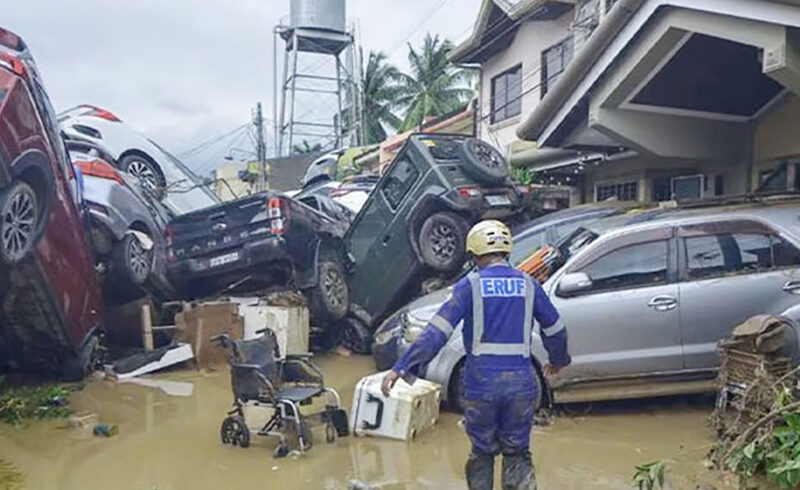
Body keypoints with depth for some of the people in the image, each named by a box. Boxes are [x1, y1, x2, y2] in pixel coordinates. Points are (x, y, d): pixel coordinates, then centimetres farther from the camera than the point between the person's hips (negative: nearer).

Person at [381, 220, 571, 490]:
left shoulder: (470, 285, -6)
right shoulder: (528, 285, 4)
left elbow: (437, 331, -13)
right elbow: (555, 330, 14)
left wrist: (401, 367, -12)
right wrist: (558, 360, 34)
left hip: (480, 384, -2)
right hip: (521, 383, 2)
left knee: (482, 452, 17)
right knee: (517, 454, 15)